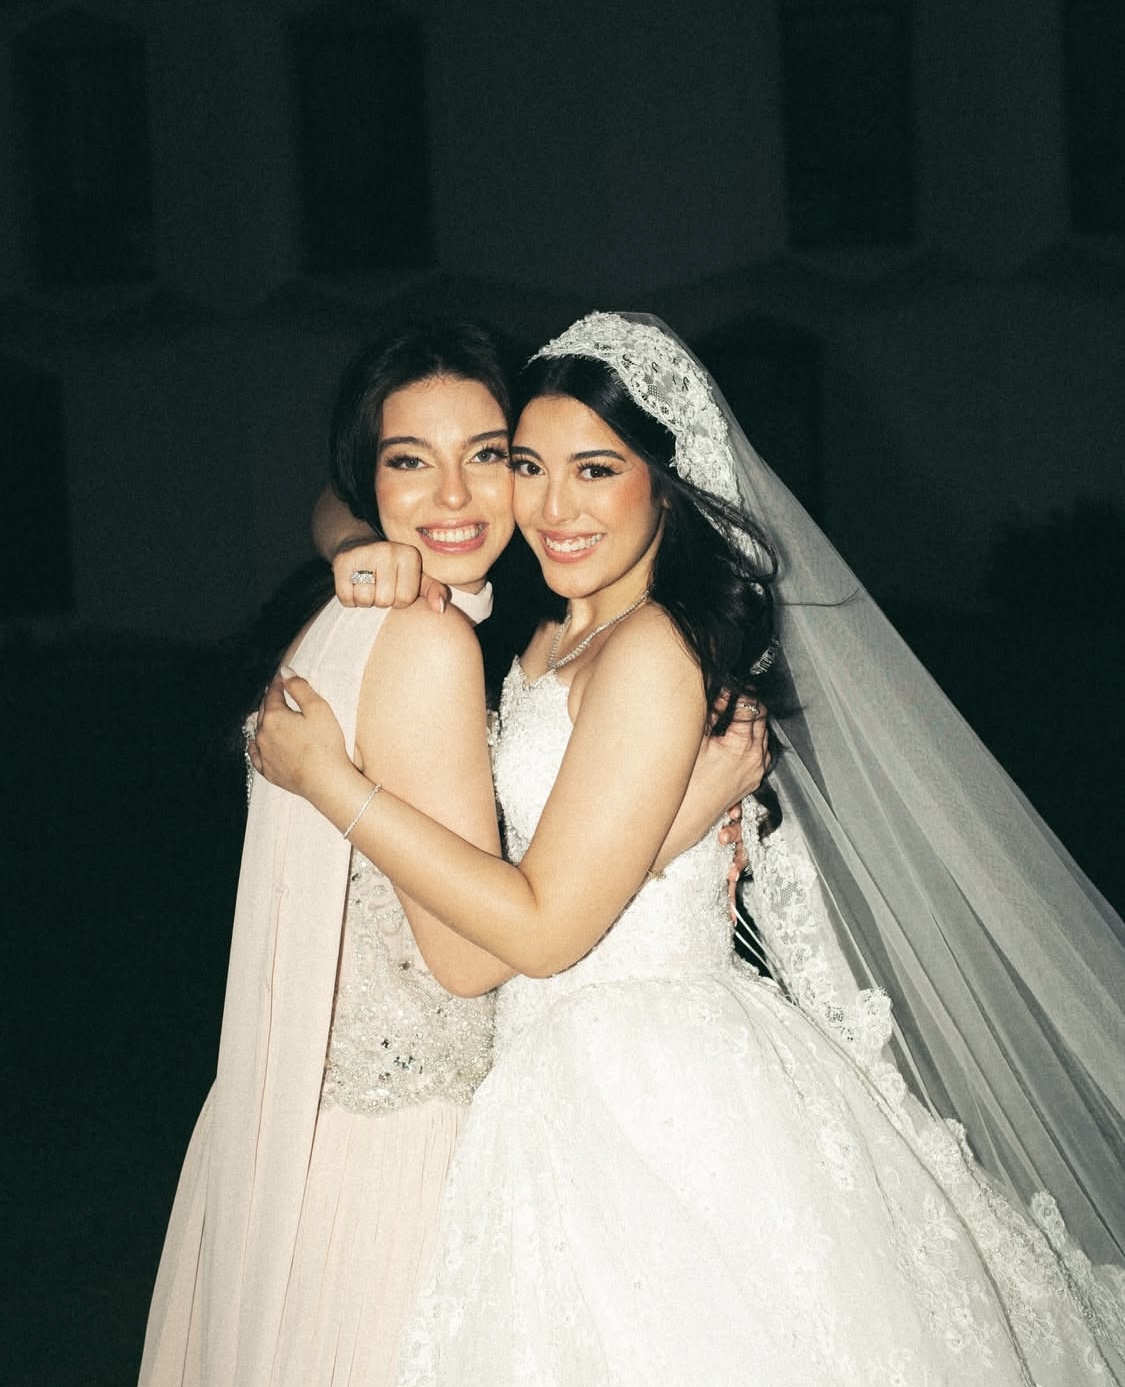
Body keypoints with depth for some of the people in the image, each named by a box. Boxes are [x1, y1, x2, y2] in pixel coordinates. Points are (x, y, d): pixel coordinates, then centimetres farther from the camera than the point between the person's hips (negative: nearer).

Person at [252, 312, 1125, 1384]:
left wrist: (330, 781, -16)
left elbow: (543, 924, -20)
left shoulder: (655, 650, -18)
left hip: (650, 1097, -9)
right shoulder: (553, 642, 10)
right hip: (572, 1078, 9)